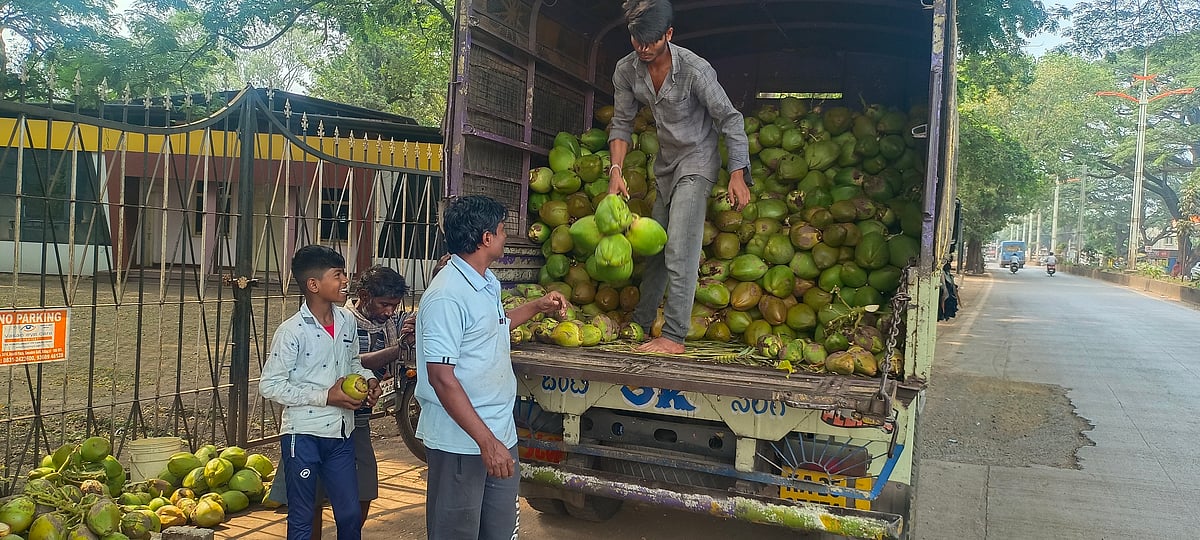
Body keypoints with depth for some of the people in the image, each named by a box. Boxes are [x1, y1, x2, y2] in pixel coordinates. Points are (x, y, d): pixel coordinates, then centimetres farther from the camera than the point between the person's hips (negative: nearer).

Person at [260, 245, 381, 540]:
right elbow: (270, 386, -13)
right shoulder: (292, 331, -14)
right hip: (303, 435, -5)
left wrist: (368, 378, -2)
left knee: (351, 514, 12)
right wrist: (325, 396, -18)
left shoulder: (347, 321, 3)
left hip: (341, 433, 5)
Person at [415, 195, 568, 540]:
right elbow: (441, 377, -23)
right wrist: (486, 441, -24)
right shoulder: (447, 296, -20)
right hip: (460, 442, -9)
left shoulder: (487, 284, 11)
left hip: (500, 433, 9)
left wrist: (538, 307, 30)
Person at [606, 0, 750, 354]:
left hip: (697, 162, -6)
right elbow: (621, 123, 4)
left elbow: (730, 119, -17)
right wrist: (616, 170, -8)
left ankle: (674, 337, -14)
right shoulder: (626, 70, -7)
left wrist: (737, 175, -23)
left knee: (679, 251, -16)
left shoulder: (694, 69, -23)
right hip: (665, 165, 6)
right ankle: (641, 323, 26)